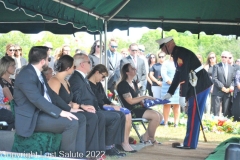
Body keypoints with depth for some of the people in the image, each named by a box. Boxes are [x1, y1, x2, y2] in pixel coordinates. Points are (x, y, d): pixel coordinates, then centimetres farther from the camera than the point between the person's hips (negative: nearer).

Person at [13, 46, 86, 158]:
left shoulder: (38, 73, 12)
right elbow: (37, 99, -29)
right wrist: (60, 112, -31)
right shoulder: (26, 76, -19)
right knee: (71, 123, -25)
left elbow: (50, 94, 17)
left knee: (81, 118, 4)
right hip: (32, 118, -10)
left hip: (44, 111, 10)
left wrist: (68, 109, 10)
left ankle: (78, 154, 1)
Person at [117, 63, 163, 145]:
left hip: (139, 107, 9)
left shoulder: (134, 84, 20)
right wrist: (144, 97, -13)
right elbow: (130, 101, -16)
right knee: (155, 116, -22)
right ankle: (151, 139, -5)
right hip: (131, 110, -9)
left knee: (160, 116, -5)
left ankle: (146, 136, 2)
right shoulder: (123, 85, -9)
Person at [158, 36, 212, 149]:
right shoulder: (177, 54, 13)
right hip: (197, 86, 10)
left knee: (193, 115, -6)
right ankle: (190, 142, 20)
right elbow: (178, 75, 20)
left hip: (200, 86, -10)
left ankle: (190, 144, -1)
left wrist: (182, 96, -22)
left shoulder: (181, 53, -18)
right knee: (193, 115, 13)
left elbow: (184, 76, -23)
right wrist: (170, 93, 20)